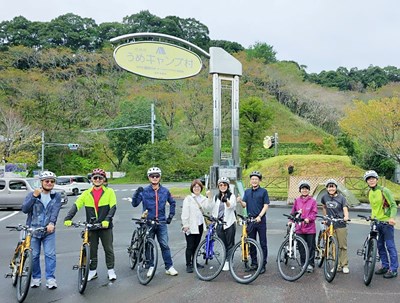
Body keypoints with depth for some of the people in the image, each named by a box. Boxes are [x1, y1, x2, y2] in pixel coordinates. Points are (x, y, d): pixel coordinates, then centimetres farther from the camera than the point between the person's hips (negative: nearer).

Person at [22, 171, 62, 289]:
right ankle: (36, 277, 22)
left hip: (49, 230, 0)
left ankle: (50, 278, 6)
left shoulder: (56, 196, 2)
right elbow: (24, 209, -11)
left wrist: (51, 223, -28)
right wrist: (34, 196, -22)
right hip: (33, 230, 0)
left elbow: (55, 211, -11)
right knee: (34, 255, 7)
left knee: (50, 254, -3)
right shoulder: (32, 194, 2)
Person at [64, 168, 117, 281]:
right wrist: (68, 218, -17)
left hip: (105, 226, -2)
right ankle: (92, 271, 24)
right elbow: (76, 206, -3)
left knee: (108, 249, 5)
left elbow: (113, 207, -9)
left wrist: (107, 220, -23)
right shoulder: (86, 193, 5)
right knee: (92, 250, 10)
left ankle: (111, 270, 19)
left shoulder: (109, 192, -1)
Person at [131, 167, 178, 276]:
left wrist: (171, 215, 13)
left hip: (161, 222, 1)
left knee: (164, 245, 0)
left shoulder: (165, 191, 4)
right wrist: (137, 193, -25)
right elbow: (134, 204, -9)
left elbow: (172, 203, 19)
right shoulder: (144, 191, -2)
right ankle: (151, 267, 21)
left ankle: (169, 267, 9)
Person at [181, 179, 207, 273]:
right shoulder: (188, 198, -4)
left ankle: (194, 262, 25)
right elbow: (185, 212, -7)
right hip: (190, 226, -5)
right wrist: (185, 225, -12)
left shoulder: (204, 199, 11)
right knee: (190, 246, -3)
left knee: (196, 245, 13)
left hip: (200, 225, 5)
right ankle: (188, 265, 5)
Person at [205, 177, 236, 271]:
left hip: (229, 223, -3)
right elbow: (209, 207, 1)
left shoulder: (231, 196, 1)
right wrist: (209, 198, -15)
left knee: (230, 244, -1)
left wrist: (226, 201, -40)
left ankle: (228, 261, 5)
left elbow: (232, 205, -19)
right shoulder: (216, 197, 13)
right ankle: (225, 261, 17)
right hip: (219, 224, 4)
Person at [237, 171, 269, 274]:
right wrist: (240, 201, -18)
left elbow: (266, 206, -6)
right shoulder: (247, 191, 11)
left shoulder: (263, 191, -1)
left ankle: (263, 265, 7)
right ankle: (254, 263, 20)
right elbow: (244, 205, 4)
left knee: (263, 244, 1)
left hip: (260, 220, -4)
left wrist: (259, 216, -19)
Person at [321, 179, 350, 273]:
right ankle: (337, 265, 14)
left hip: (340, 225, -2)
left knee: (343, 246, 2)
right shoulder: (325, 197, 5)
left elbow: (345, 209, -11)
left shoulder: (341, 198, -3)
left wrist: (346, 217, -31)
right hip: (330, 225, 2)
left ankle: (344, 265, 12)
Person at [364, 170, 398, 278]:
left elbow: (394, 205, -14)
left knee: (390, 246, -3)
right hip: (376, 223, 7)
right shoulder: (369, 193, 8)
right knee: (380, 246, 12)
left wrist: (392, 217, -29)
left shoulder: (384, 190, -12)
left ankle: (393, 270, 5)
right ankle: (385, 266, 24)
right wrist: (372, 217, 13)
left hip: (386, 222, -7)